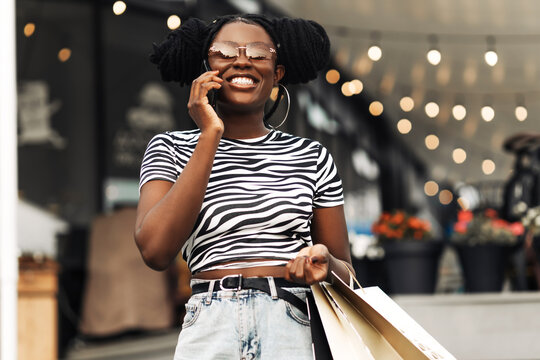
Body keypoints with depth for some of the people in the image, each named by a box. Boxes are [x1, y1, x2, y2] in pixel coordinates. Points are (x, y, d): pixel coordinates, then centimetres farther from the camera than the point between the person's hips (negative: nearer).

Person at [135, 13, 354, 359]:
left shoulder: (312, 158, 11)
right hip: (209, 331, -1)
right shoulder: (171, 149, 7)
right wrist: (210, 136, -8)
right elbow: (156, 251, -11)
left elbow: (346, 273, 15)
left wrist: (324, 264, -10)